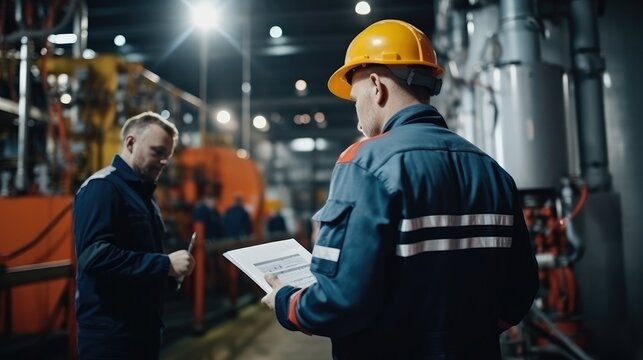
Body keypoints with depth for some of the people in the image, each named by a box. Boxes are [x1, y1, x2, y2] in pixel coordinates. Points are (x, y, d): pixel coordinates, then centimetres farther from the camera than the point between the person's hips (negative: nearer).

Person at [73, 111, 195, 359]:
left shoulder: (142, 193, 16)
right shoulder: (102, 187, -13)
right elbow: (95, 255, -26)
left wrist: (171, 265, 5)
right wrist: (165, 264, -23)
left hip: (145, 326, 9)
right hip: (110, 330, -9)